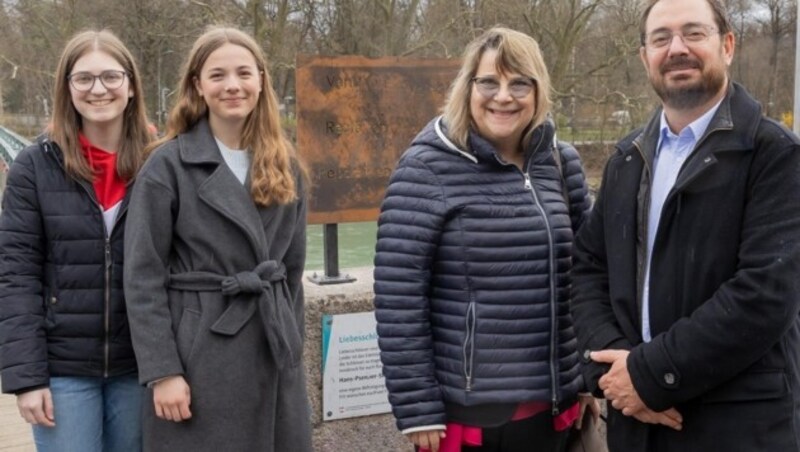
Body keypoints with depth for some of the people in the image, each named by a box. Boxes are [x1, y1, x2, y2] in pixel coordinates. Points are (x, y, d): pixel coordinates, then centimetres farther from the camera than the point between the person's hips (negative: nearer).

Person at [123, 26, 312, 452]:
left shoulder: (284, 164, 9)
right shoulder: (168, 164, -7)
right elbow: (143, 277, -9)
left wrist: (292, 343, 11)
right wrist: (161, 371, -14)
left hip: (274, 349, 5)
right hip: (199, 350, -5)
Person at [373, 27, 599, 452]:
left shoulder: (561, 163, 5)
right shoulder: (427, 168, -10)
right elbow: (397, 296, -13)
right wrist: (416, 408, -14)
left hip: (551, 405, 5)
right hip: (465, 411, -5)